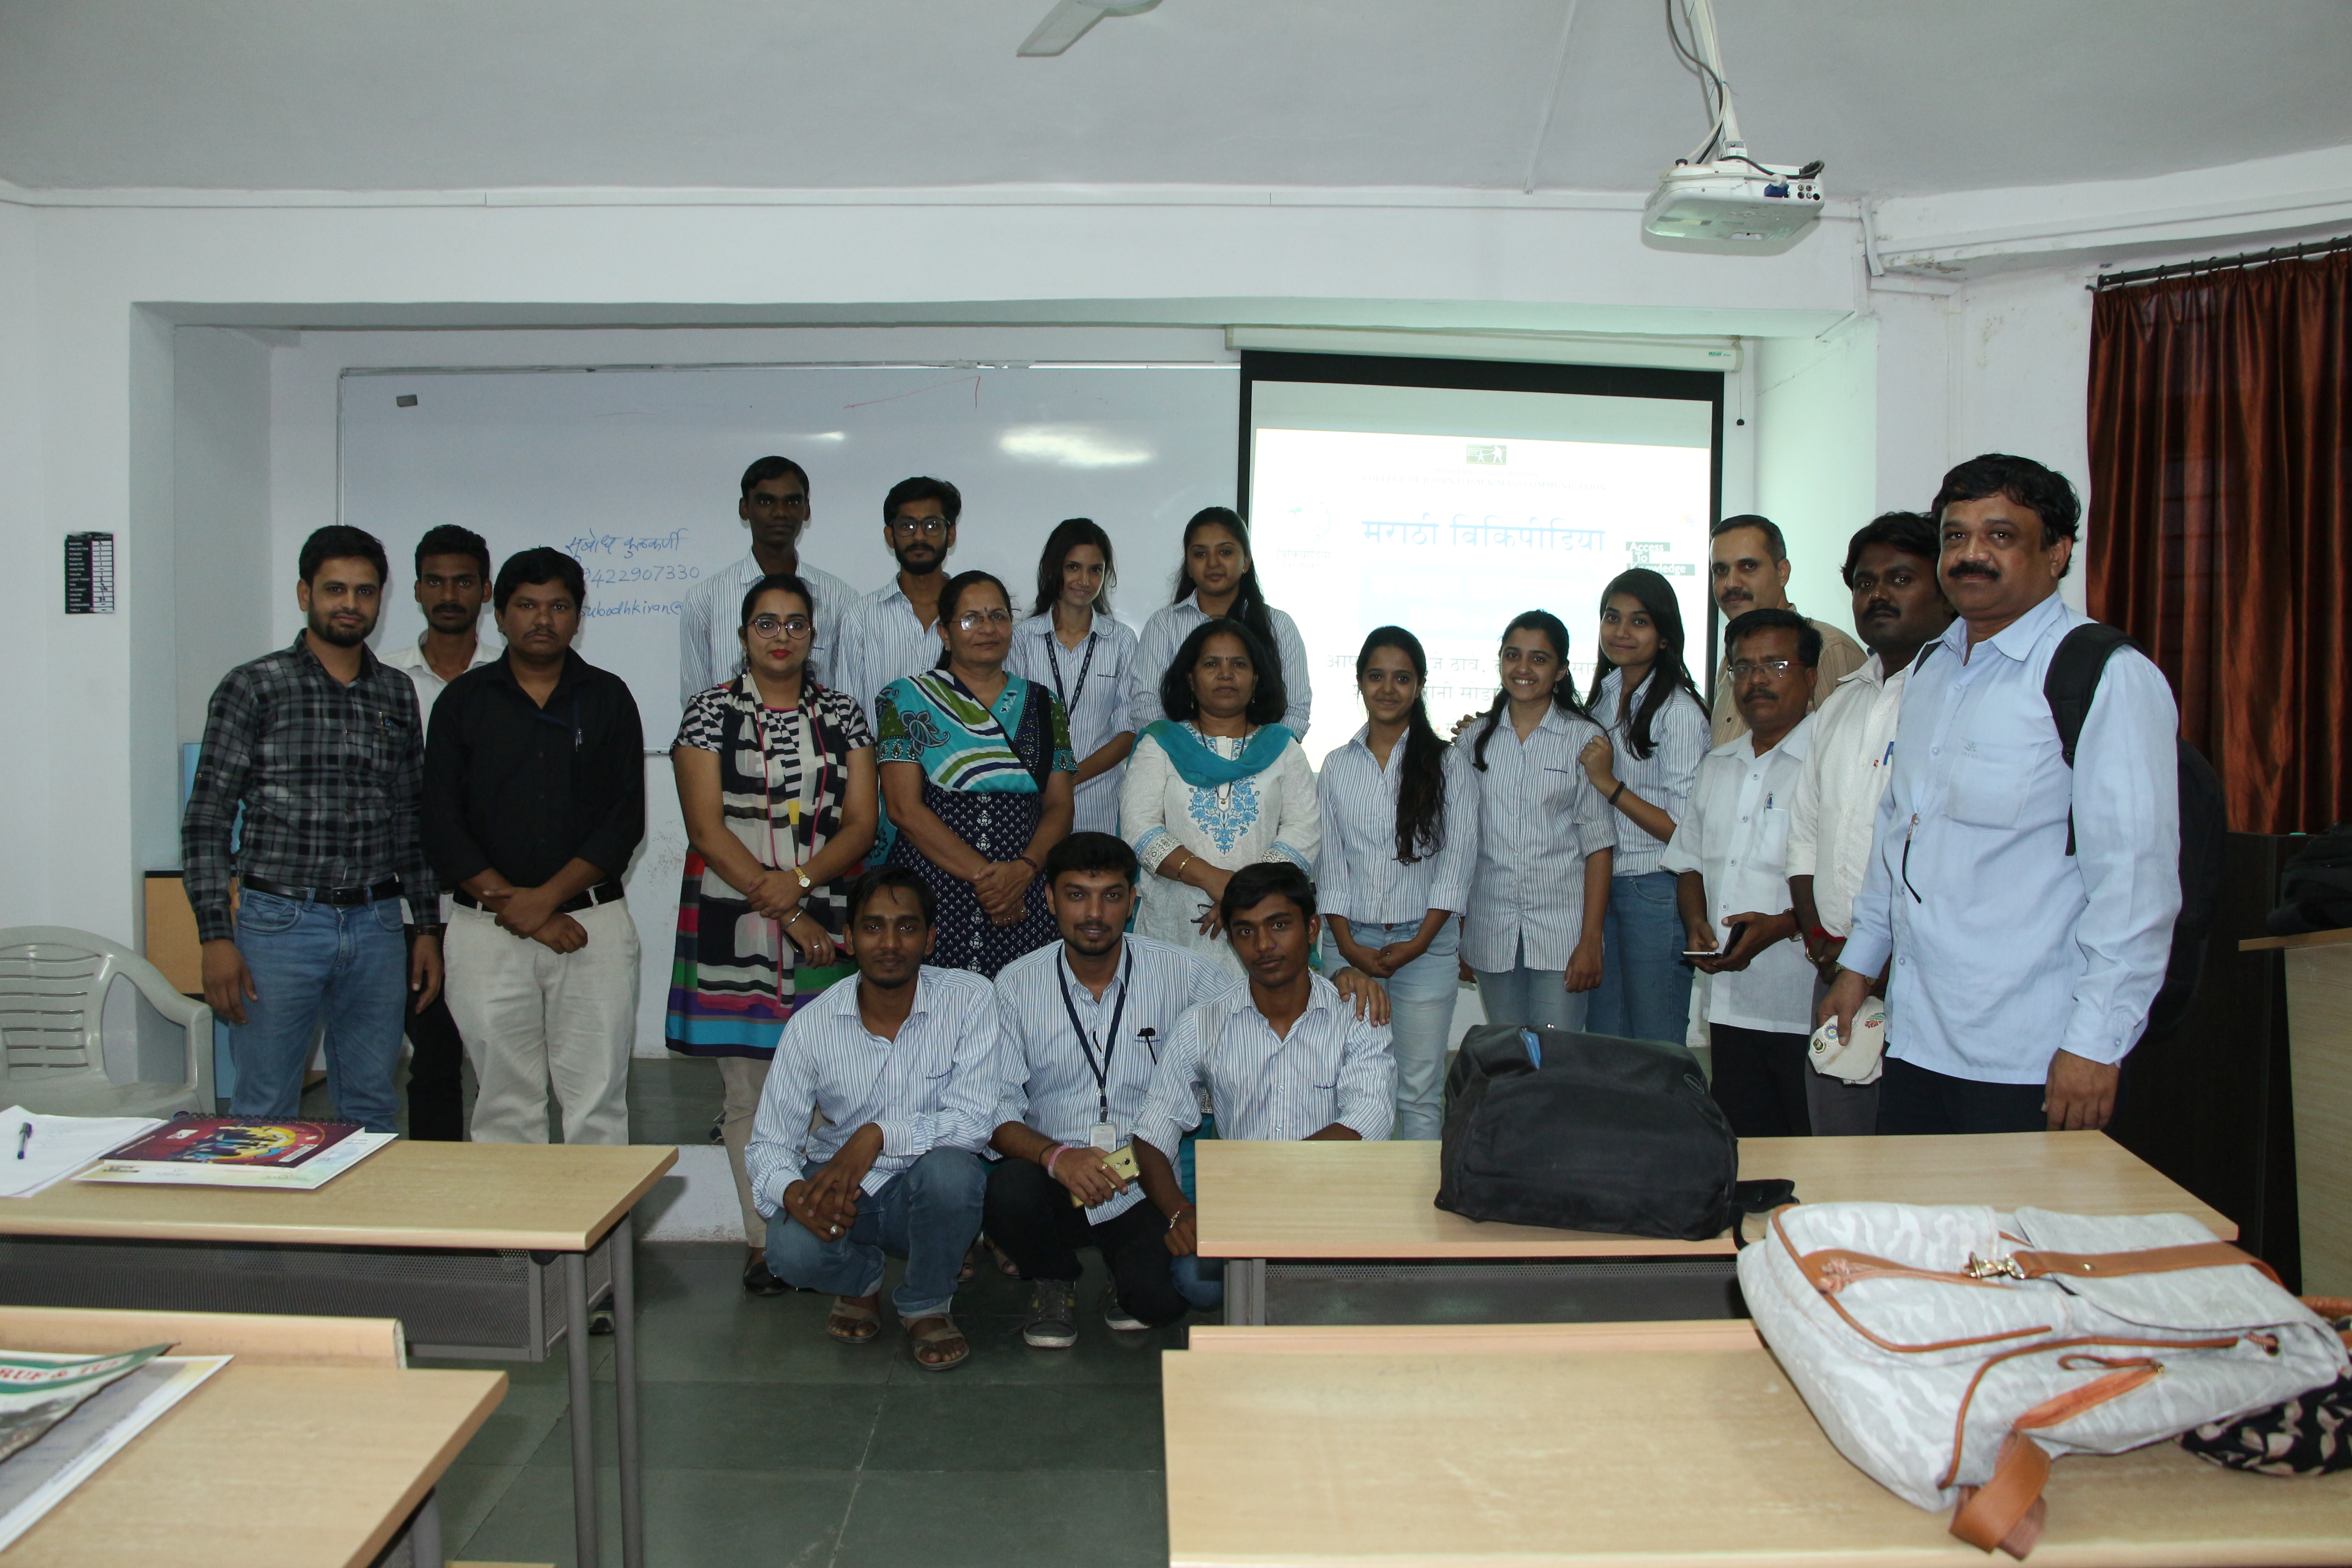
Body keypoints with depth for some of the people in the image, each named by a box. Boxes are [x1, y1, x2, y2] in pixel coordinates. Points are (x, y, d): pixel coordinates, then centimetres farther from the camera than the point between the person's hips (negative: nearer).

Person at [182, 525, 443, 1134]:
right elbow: (207, 820, -3)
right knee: (264, 1114, 2)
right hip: (279, 923, -3)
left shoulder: (398, 695, 10)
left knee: (371, 1113, 10)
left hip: (377, 927, 4)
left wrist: (428, 928, 10)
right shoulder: (253, 688, -2)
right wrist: (216, 936, -10)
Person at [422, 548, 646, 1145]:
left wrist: (546, 897, -10)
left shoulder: (608, 698, 9)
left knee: (598, 1103, -1)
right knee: (504, 1106, 4)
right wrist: (513, 905, -9)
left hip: (592, 922, 0)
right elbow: (441, 825, 2)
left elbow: (627, 817, 0)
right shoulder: (464, 700, 9)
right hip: (487, 931, 1)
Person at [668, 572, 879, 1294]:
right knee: (748, 1089, 1)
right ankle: (764, 1241, 11)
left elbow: (862, 823, 5)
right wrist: (784, 913, -9)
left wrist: (799, 881, -13)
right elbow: (706, 828, -4)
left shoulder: (844, 715, 11)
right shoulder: (711, 712, 4)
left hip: (827, 922, 1)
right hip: (735, 927, -1)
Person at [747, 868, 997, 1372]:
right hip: (838, 1194, 1)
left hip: (928, 1196, -1)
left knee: (951, 1169, -34)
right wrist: (792, 1193, -30)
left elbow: (975, 1122, -20)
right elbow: (768, 1144, -7)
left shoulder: (970, 1000, -14)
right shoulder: (812, 1025, -9)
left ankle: (926, 1306, -2)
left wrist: (879, 1136, -32)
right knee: (792, 1251, -30)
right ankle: (861, 1280, 11)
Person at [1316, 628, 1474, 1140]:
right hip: (1352, 945, 2)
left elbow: (1457, 860, -2)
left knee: (1419, 1092, 0)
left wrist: (1418, 943, -9)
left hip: (1426, 946, -2)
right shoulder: (1337, 766, 10)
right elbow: (1329, 862, 6)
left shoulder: (1448, 763, 4)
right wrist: (1348, 945, -4)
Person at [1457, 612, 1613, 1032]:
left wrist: (1591, 941, -10)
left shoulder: (1584, 739, -1)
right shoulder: (1475, 738, 8)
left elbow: (1598, 845, -4)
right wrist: (1457, 932, 6)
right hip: (1491, 933, 3)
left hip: (1562, 933, -3)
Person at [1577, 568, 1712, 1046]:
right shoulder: (1603, 696, 10)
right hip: (1602, 885, 7)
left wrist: (1609, 784, -18)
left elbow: (1684, 829, -17)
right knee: (1602, 1046, 14)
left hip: (1656, 893, -7)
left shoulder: (1679, 711, -14)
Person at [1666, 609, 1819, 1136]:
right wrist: (1696, 923, 3)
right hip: (1731, 1008, 6)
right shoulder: (1719, 766, 17)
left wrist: (1784, 925, -23)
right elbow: (1690, 863, 22)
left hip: (1810, 1014, -6)